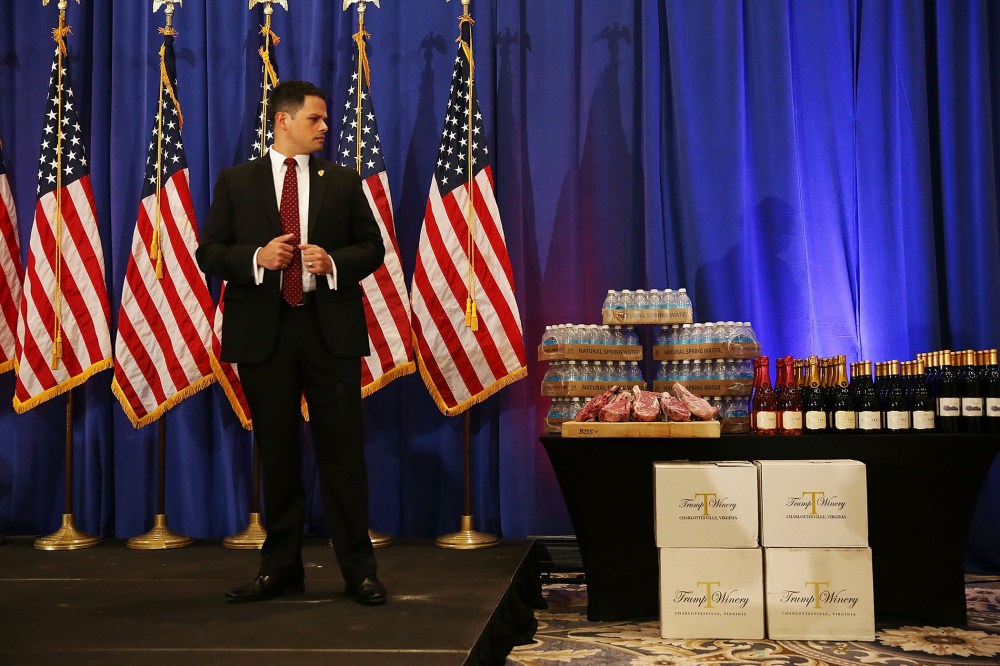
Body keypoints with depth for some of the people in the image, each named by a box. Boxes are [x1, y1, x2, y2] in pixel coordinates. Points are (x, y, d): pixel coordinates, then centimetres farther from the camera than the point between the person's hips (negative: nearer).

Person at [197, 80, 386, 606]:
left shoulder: (342, 181, 9)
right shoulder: (235, 182, 7)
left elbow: (372, 247, 9)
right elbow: (208, 252, 4)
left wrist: (334, 262, -11)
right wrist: (257, 258, -14)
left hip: (330, 329, 0)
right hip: (263, 331, 0)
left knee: (342, 449, 1)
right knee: (276, 453, 8)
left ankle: (358, 569, 10)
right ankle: (280, 568, 20)